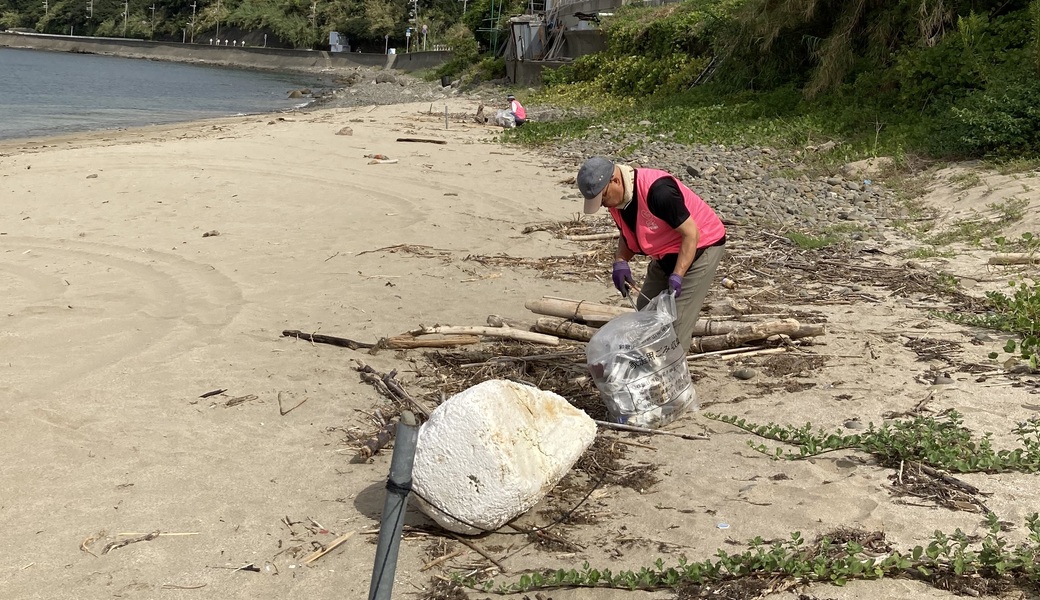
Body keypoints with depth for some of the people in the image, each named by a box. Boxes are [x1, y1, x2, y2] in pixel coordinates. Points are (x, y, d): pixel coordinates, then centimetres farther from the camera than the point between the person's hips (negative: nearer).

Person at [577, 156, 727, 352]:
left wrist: (677, 276, -33)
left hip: (700, 246, -9)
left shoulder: (657, 190, -34)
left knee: (676, 325, -12)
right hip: (665, 255, 9)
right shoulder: (616, 198, -8)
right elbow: (627, 234, 10)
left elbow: (691, 233, -28)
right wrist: (620, 262, -10)